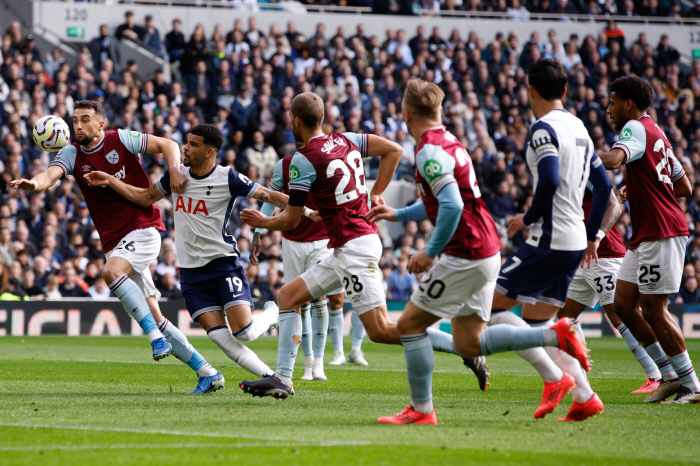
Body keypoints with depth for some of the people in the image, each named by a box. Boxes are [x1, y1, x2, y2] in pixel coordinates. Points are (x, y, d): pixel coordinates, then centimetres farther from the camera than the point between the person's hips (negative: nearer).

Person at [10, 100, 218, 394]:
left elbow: (167, 145, 2)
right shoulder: (72, 153, 6)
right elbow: (51, 175, -12)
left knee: (112, 272, -33)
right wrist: (34, 184, -35)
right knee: (153, 316, 2)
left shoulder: (121, 140, -3)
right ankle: (205, 370, 9)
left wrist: (175, 171, -17)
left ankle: (156, 336, -27)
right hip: (113, 242, 5)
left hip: (143, 228, -5)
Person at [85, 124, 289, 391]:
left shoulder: (228, 179, -9)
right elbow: (145, 198, 20)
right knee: (220, 336, -10)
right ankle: (269, 376, 1)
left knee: (244, 331, -15)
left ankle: (273, 314, 18)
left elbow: (269, 195, -7)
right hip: (191, 271, 4)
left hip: (223, 263, -4)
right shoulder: (176, 174, 7)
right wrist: (110, 181, 13)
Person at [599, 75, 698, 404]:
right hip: (645, 236, 10)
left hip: (661, 233, -10)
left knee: (653, 310, -7)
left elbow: (613, 160, -31)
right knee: (623, 305, 8)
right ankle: (669, 375, 12)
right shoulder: (656, 134, 20)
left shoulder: (636, 128, -9)